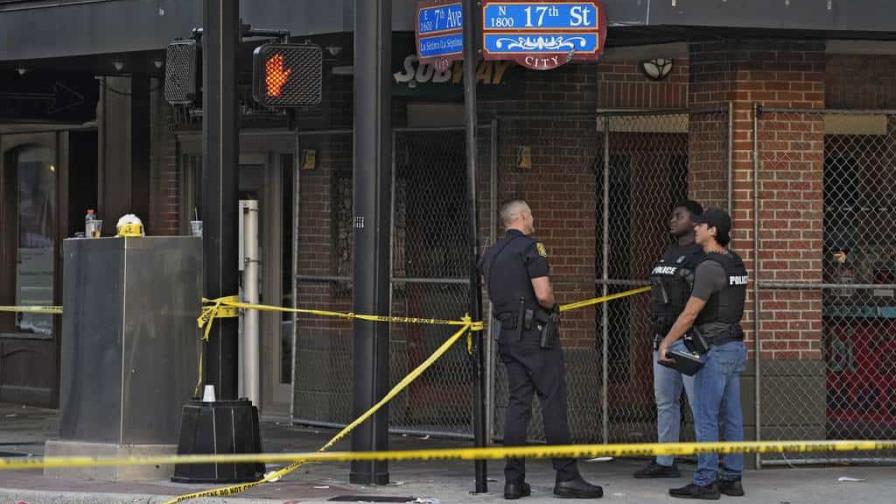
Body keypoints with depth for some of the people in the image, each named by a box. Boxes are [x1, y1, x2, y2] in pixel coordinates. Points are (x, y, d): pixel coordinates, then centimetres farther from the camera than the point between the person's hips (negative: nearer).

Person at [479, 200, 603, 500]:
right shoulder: (531, 247, -10)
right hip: (536, 333, -7)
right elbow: (543, 295, -18)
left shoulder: (490, 255, 14)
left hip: (508, 334, 7)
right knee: (553, 403, -5)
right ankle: (566, 477, -6)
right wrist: (553, 307, 2)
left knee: (517, 405, 7)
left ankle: (514, 480, 4)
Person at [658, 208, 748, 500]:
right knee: (731, 417, 10)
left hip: (715, 349, -9)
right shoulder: (736, 265, 12)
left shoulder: (709, 267, -16)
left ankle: (705, 483, -6)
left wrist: (666, 342, -7)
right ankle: (732, 479, 12)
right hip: (735, 346, 9)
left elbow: (690, 313, -16)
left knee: (706, 418, -6)